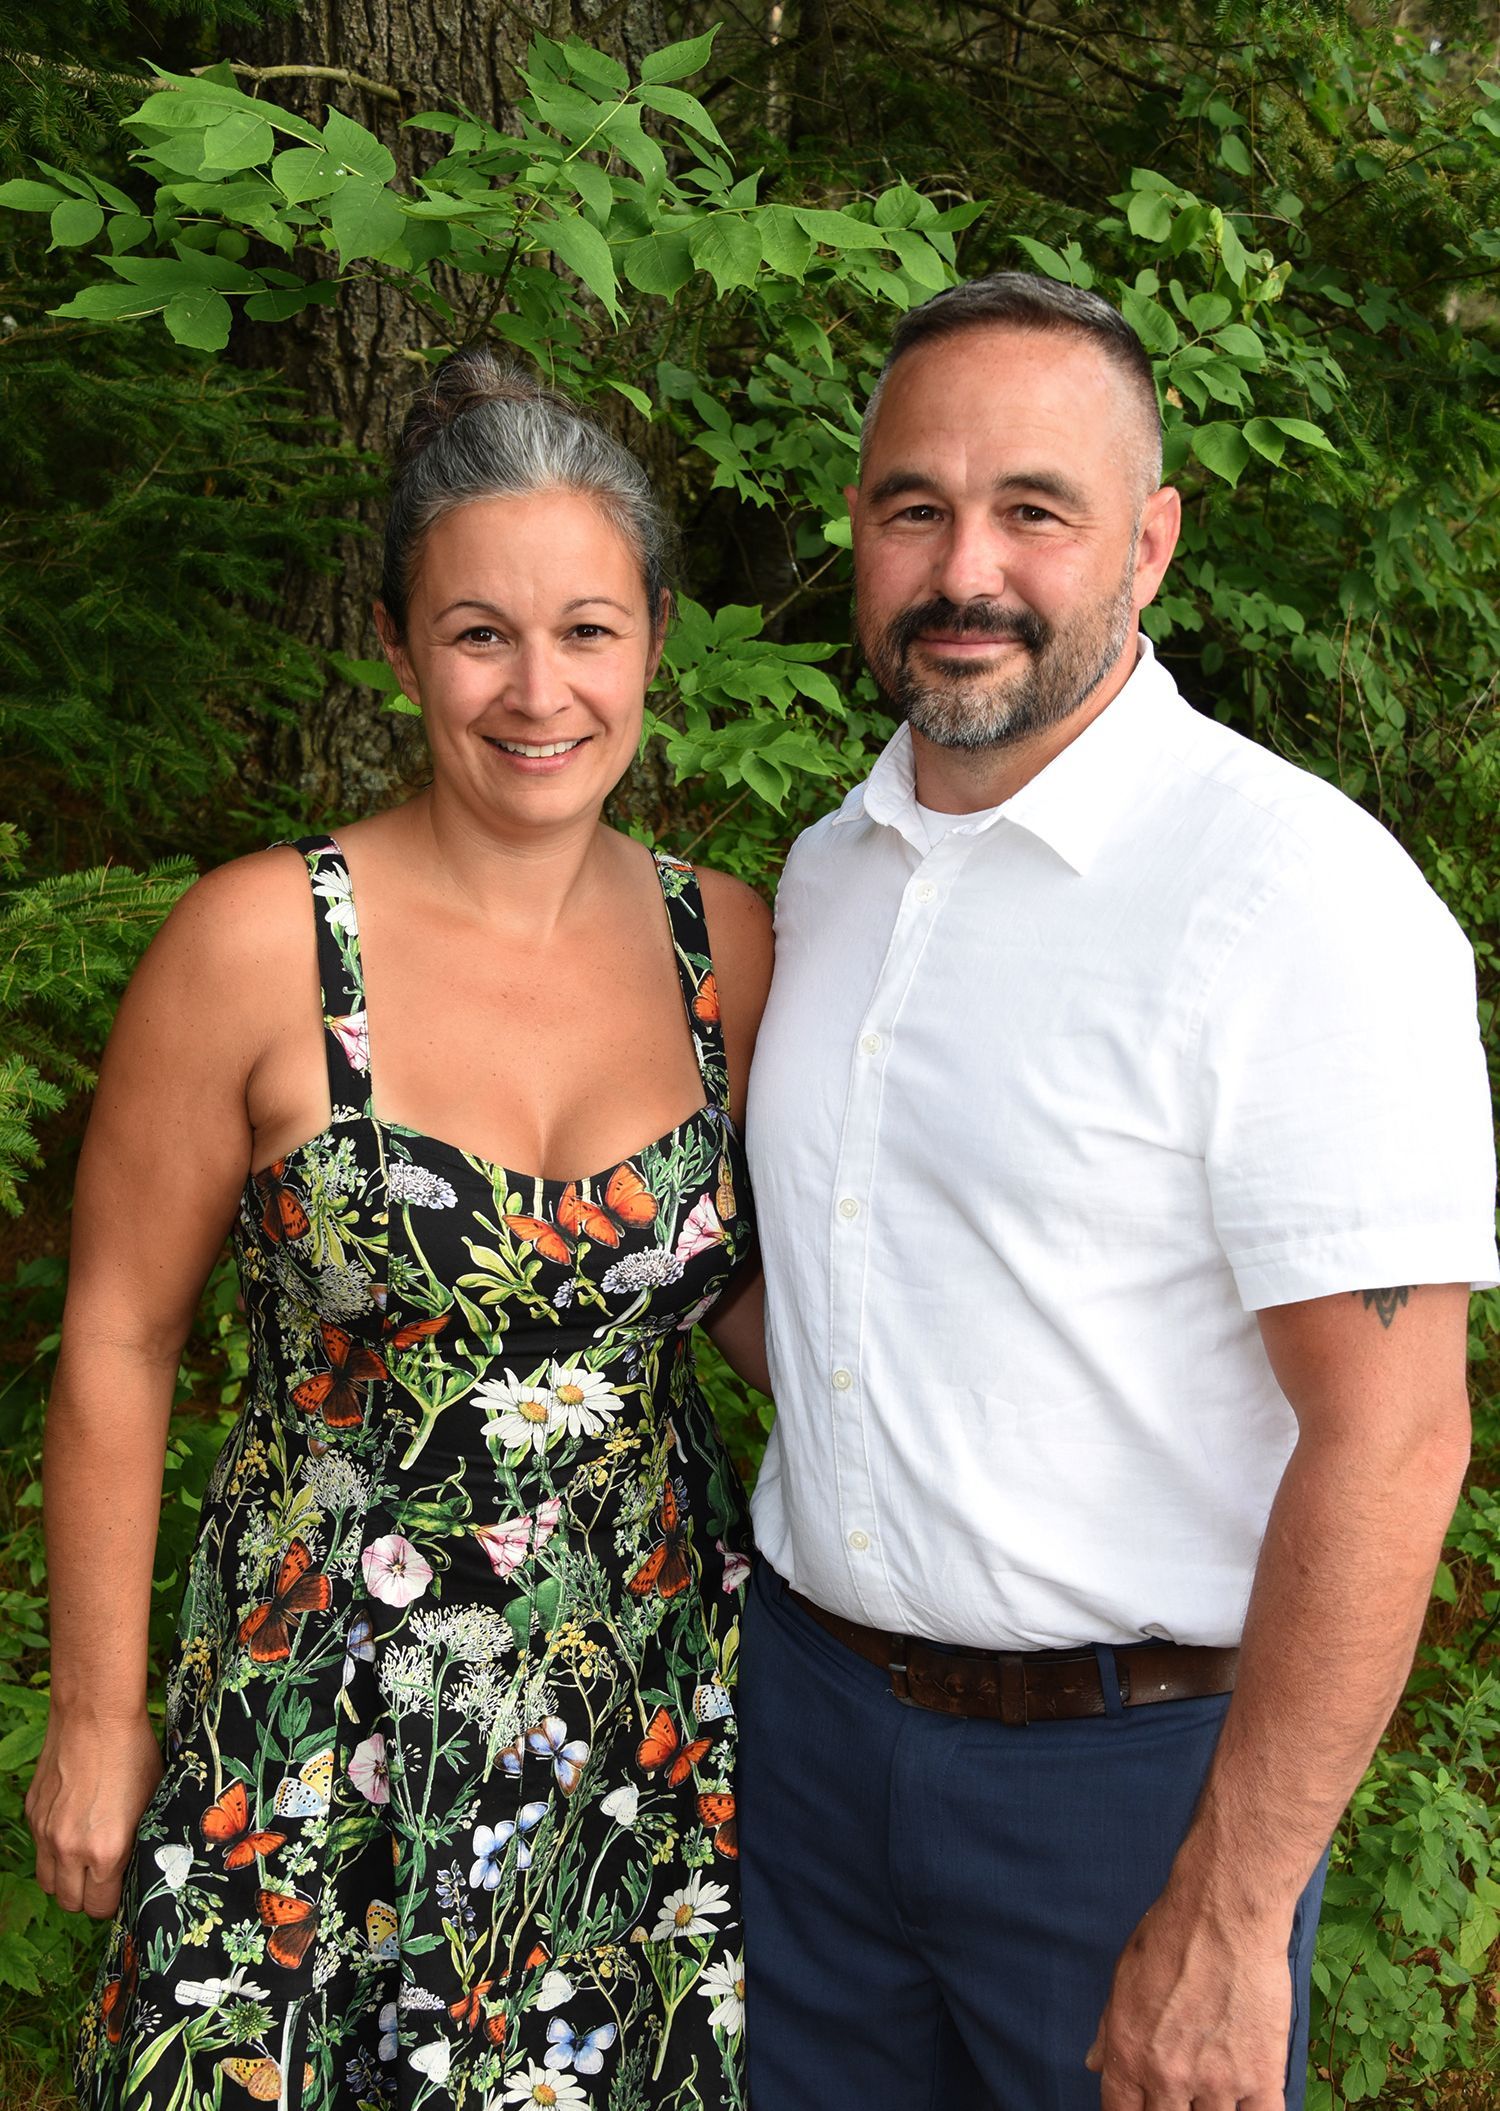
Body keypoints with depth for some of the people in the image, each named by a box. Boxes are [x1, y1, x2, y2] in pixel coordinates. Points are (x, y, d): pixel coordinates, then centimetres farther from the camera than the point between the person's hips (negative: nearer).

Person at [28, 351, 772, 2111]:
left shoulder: (726, 945, -3)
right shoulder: (260, 944, -15)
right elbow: (118, 1340, -6)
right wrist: (97, 1717, -1)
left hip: (662, 1685, 4)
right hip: (328, 1703, -3)